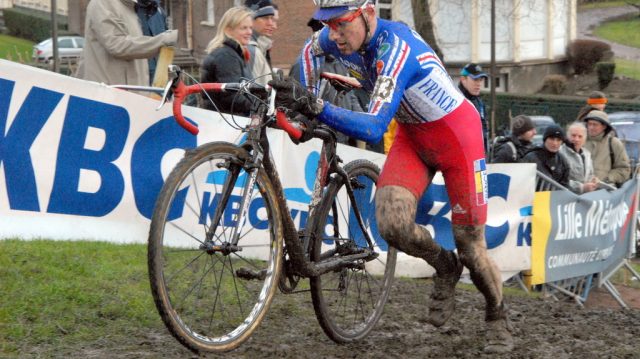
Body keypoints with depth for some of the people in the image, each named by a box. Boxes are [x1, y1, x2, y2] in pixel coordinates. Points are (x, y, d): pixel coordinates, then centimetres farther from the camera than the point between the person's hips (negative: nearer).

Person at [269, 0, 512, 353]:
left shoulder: (396, 48, -35)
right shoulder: (337, 37, -14)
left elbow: (374, 129, -43)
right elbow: (311, 51, 13)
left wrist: (317, 108, -54)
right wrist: (307, 103, 1)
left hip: (457, 133, -6)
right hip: (412, 134, 6)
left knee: (470, 246, 0)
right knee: (391, 222, -19)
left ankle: (498, 320, 27)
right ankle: (444, 268, 12)